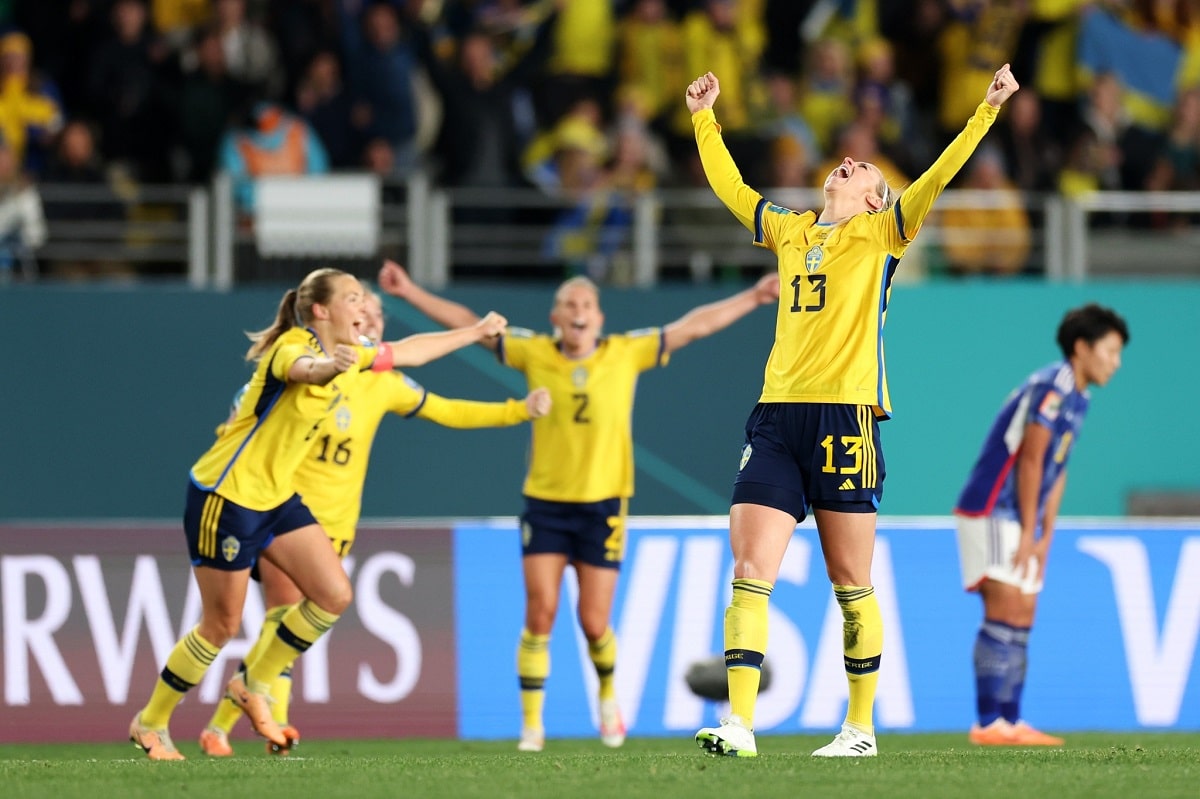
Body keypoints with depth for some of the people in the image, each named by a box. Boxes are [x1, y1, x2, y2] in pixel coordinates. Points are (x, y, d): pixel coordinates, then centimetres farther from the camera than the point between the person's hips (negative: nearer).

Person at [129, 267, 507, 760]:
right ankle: (150, 723, 14)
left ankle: (254, 685, 13)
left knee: (334, 595, -4)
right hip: (225, 494, -8)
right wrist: (329, 365, -70)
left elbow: (407, 351, 23)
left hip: (276, 497, 8)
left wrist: (475, 332, 27)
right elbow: (302, 368, -47)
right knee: (221, 627, -3)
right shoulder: (293, 346, -21)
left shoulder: (347, 357, 5)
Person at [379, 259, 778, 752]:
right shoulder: (535, 354, 1)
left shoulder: (627, 354, 1)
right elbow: (467, 324, 4)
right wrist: (411, 293, 1)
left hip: (603, 503, 0)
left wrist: (753, 299, 4)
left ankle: (608, 694, 32)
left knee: (594, 622, 0)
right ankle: (532, 725, -1)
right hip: (544, 502, 0)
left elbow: (693, 326, 5)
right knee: (540, 612, -9)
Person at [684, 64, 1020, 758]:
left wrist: (988, 111, -10)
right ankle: (739, 724, -10)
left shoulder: (881, 233, 8)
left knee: (851, 584, 1)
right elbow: (729, 186, 33)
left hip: (846, 415, -4)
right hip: (777, 415, 4)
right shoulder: (789, 231, 20)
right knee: (748, 573, -7)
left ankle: (861, 728, 9)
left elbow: (939, 176, -2)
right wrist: (705, 119, 36)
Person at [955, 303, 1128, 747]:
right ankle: (989, 724, -19)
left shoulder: (1076, 398, 15)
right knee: (1004, 614, -15)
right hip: (991, 512, -10)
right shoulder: (1052, 387, -15)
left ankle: (1009, 722, 8)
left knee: (1021, 622, 7)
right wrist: (1029, 533, -15)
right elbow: (1030, 461, -17)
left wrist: (1045, 537, 9)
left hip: (1018, 522, 10)